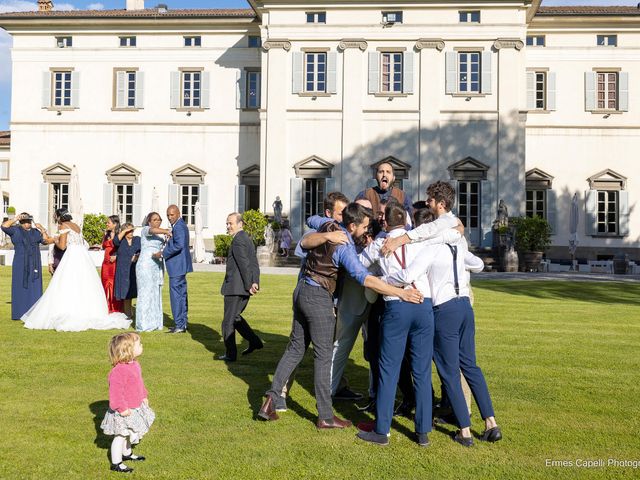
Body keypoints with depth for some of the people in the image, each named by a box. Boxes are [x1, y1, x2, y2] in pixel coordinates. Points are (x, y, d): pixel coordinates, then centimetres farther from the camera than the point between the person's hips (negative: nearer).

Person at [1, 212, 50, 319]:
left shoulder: (35, 232, 14)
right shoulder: (15, 230, 4)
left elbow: (45, 241, 9)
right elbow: (4, 226, -11)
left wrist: (42, 230, -2)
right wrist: (16, 218, -12)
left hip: (34, 264, 4)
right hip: (20, 264, -3)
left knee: (35, 288, 1)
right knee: (20, 287, -3)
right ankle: (19, 313, -1)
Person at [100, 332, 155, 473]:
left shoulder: (135, 365, 3)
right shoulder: (119, 371, -30)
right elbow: (115, 391, -31)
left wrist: (144, 396, 15)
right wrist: (122, 408, -28)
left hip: (135, 407, 9)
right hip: (124, 411, -9)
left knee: (129, 433, 26)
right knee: (120, 435, 4)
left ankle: (127, 453, 46)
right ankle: (116, 463, 17)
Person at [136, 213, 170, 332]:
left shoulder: (161, 235, 18)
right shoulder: (145, 230, -4)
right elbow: (153, 230, -26)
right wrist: (167, 231, -30)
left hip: (157, 266, 7)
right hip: (145, 265, -7)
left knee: (156, 294, 6)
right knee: (146, 293, -8)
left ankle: (154, 323, 11)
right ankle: (143, 324, -5)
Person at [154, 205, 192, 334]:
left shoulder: (179, 227, -16)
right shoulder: (179, 225, 17)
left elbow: (179, 245, -28)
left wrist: (162, 254, -22)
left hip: (177, 266, -11)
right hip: (180, 265, 11)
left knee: (176, 294, -7)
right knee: (181, 294, 14)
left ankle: (179, 325, -4)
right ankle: (183, 323, 21)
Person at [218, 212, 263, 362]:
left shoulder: (238, 241, -16)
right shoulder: (247, 239, 15)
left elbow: (244, 265, -21)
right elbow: (254, 264, 10)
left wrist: (248, 285, -16)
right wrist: (255, 282, 2)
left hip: (235, 288, -10)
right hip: (243, 288, 10)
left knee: (228, 321, 2)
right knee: (235, 316, 23)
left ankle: (230, 354, 9)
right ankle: (254, 341, 19)